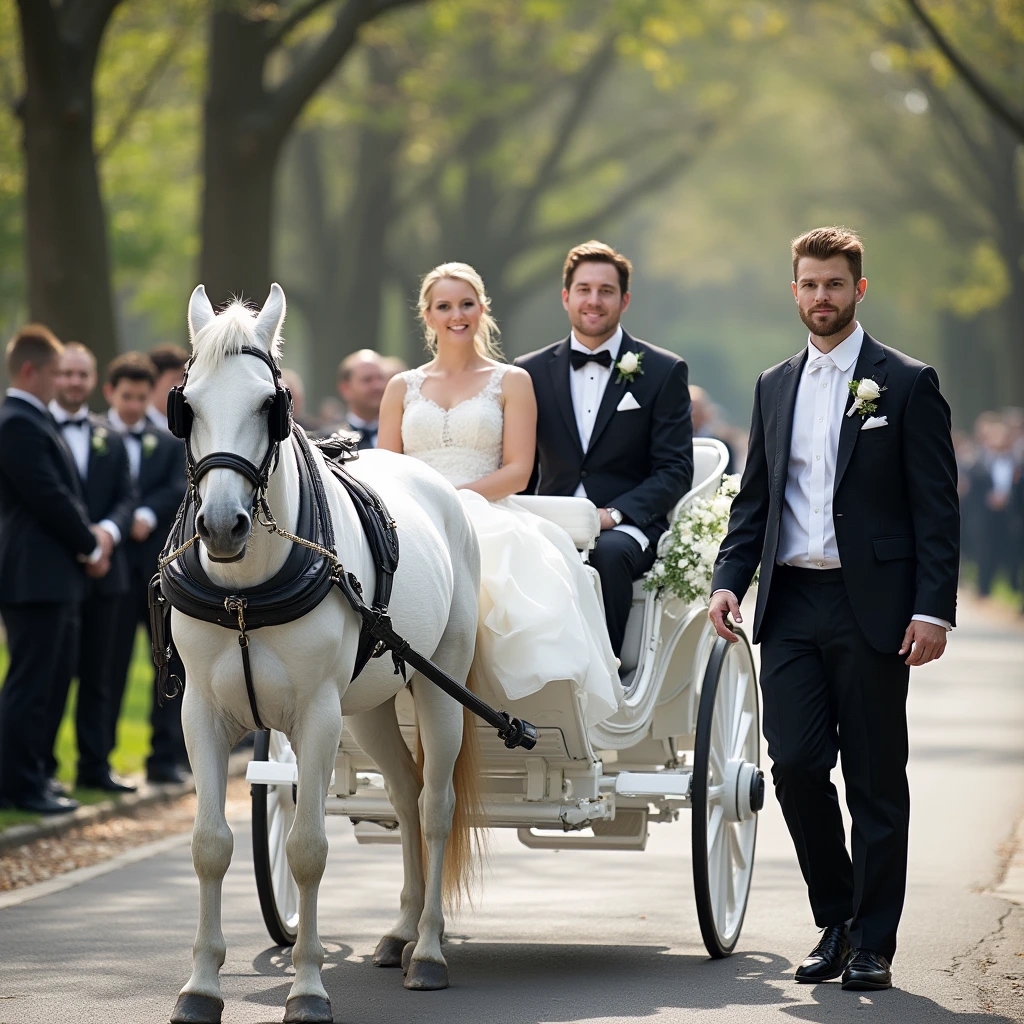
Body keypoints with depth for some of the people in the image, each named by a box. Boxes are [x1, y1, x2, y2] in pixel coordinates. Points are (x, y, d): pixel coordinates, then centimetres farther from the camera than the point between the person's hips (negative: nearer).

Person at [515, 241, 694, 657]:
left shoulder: (663, 371, 6)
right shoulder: (532, 371, 14)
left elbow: (675, 470, 1)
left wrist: (614, 513, -14)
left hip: (626, 527, -1)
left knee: (609, 553, -38)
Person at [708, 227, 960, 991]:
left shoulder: (907, 384, -1)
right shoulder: (775, 387, 15)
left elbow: (937, 507, -4)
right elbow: (755, 496, 18)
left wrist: (934, 609, -13)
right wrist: (729, 578, 2)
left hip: (870, 607, -4)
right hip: (791, 605, 4)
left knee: (875, 781, 2)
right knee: (795, 765, -2)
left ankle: (872, 944, 10)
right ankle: (835, 920, 16)